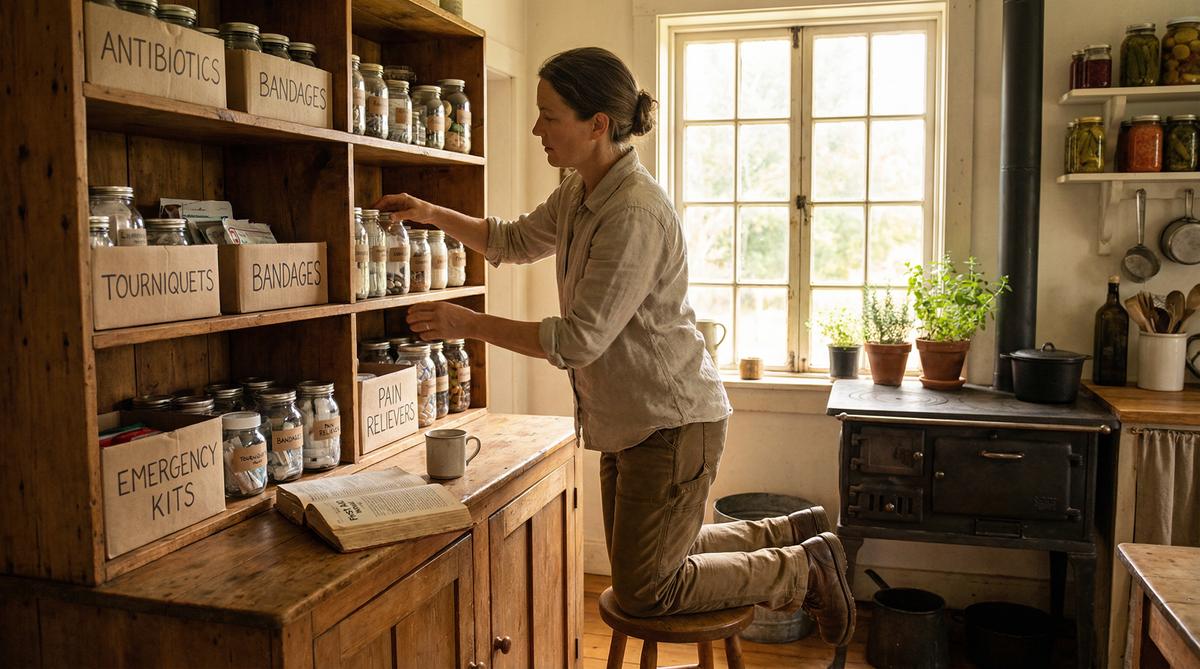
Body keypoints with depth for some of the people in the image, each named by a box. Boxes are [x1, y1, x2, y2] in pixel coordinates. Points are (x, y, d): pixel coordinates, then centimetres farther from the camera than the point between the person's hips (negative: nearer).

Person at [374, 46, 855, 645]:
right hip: (629, 418, 10)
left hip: (672, 421, -10)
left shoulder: (635, 214, -26)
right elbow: (516, 241, 20)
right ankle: (791, 534, 34)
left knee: (643, 592, 2)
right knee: (642, 561, 21)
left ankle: (807, 570, 17)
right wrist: (435, 214, 8)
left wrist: (469, 324, -21)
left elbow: (579, 340, -26)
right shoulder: (578, 195, 4)